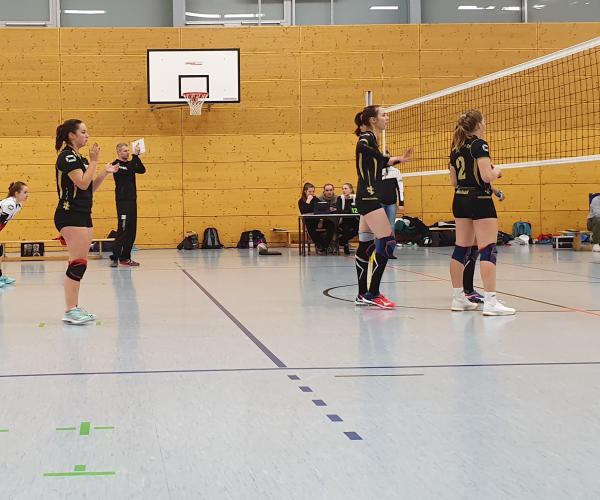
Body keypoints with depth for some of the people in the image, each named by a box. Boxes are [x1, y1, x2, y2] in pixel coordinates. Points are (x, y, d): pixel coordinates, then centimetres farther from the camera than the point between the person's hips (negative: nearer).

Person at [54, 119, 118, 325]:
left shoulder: (79, 158, 18)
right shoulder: (67, 156, -11)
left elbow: (90, 188, 18)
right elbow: (83, 183, -20)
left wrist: (105, 172, 8)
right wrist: (94, 161, -12)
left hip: (83, 215, 10)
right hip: (70, 216, -10)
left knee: (79, 264, 9)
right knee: (78, 263, -13)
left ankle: (74, 308, 13)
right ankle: (70, 311, -12)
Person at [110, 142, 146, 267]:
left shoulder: (130, 164, 15)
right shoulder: (116, 164, -6)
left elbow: (142, 170, 1)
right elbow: (128, 171, -21)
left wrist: (137, 157, -7)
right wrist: (135, 156, -19)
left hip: (132, 200, 7)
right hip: (122, 201, -7)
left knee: (131, 231, 6)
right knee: (122, 230, -12)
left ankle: (125, 258, 11)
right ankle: (114, 258, -9)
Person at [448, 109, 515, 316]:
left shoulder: (456, 148, 12)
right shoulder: (480, 145, -12)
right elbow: (486, 176, -20)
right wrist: (496, 171, -1)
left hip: (460, 200, 8)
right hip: (480, 200, -8)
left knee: (461, 249, 11)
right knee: (488, 250, -9)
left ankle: (458, 298, 14)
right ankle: (490, 301, -15)